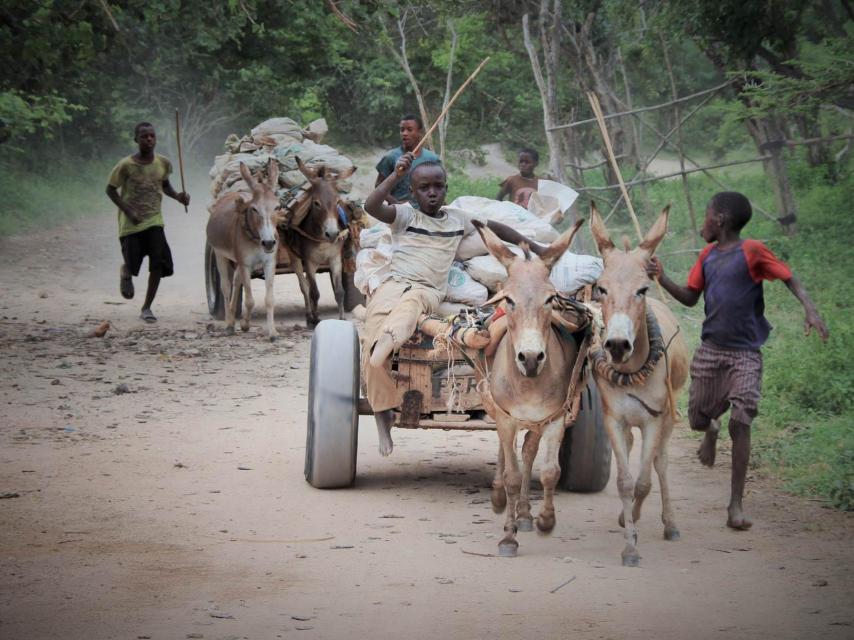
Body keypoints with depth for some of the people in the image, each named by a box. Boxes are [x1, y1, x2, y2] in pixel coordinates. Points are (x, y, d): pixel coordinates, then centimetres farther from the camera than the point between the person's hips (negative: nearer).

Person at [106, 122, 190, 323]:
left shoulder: (163, 163, -1)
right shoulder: (126, 165, -12)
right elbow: (111, 190, -4)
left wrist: (177, 196, -3)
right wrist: (128, 211, -16)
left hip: (154, 221, 3)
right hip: (131, 222, -3)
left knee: (158, 264, -10)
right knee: (132, 264, -2)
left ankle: (147, 307, 5)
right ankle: (125, 272, 40)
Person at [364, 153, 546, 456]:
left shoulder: (457, 220, 22)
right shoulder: (405, 215, 12)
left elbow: (496, 228, 36)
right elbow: (371, 206, -8)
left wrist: (535, 248, 40)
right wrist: (396, 175, -16)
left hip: (428, 292, 1)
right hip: (393, 282, -1)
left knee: (410, 302, -38)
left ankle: (389, 339, -70)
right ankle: (382, 414, -27)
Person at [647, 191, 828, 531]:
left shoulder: (752, 251, -10)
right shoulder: (707, 255, 8)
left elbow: (789, 279, -8)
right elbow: (690, 298, 13)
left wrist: (810, 309, -25)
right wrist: (662, 279, -2)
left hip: (745, 353, -5)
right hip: (710, 350, 5)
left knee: (740, 424, -11)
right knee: (698, 419, 11)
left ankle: (736, 505, -7)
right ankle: (711, 431, 51)